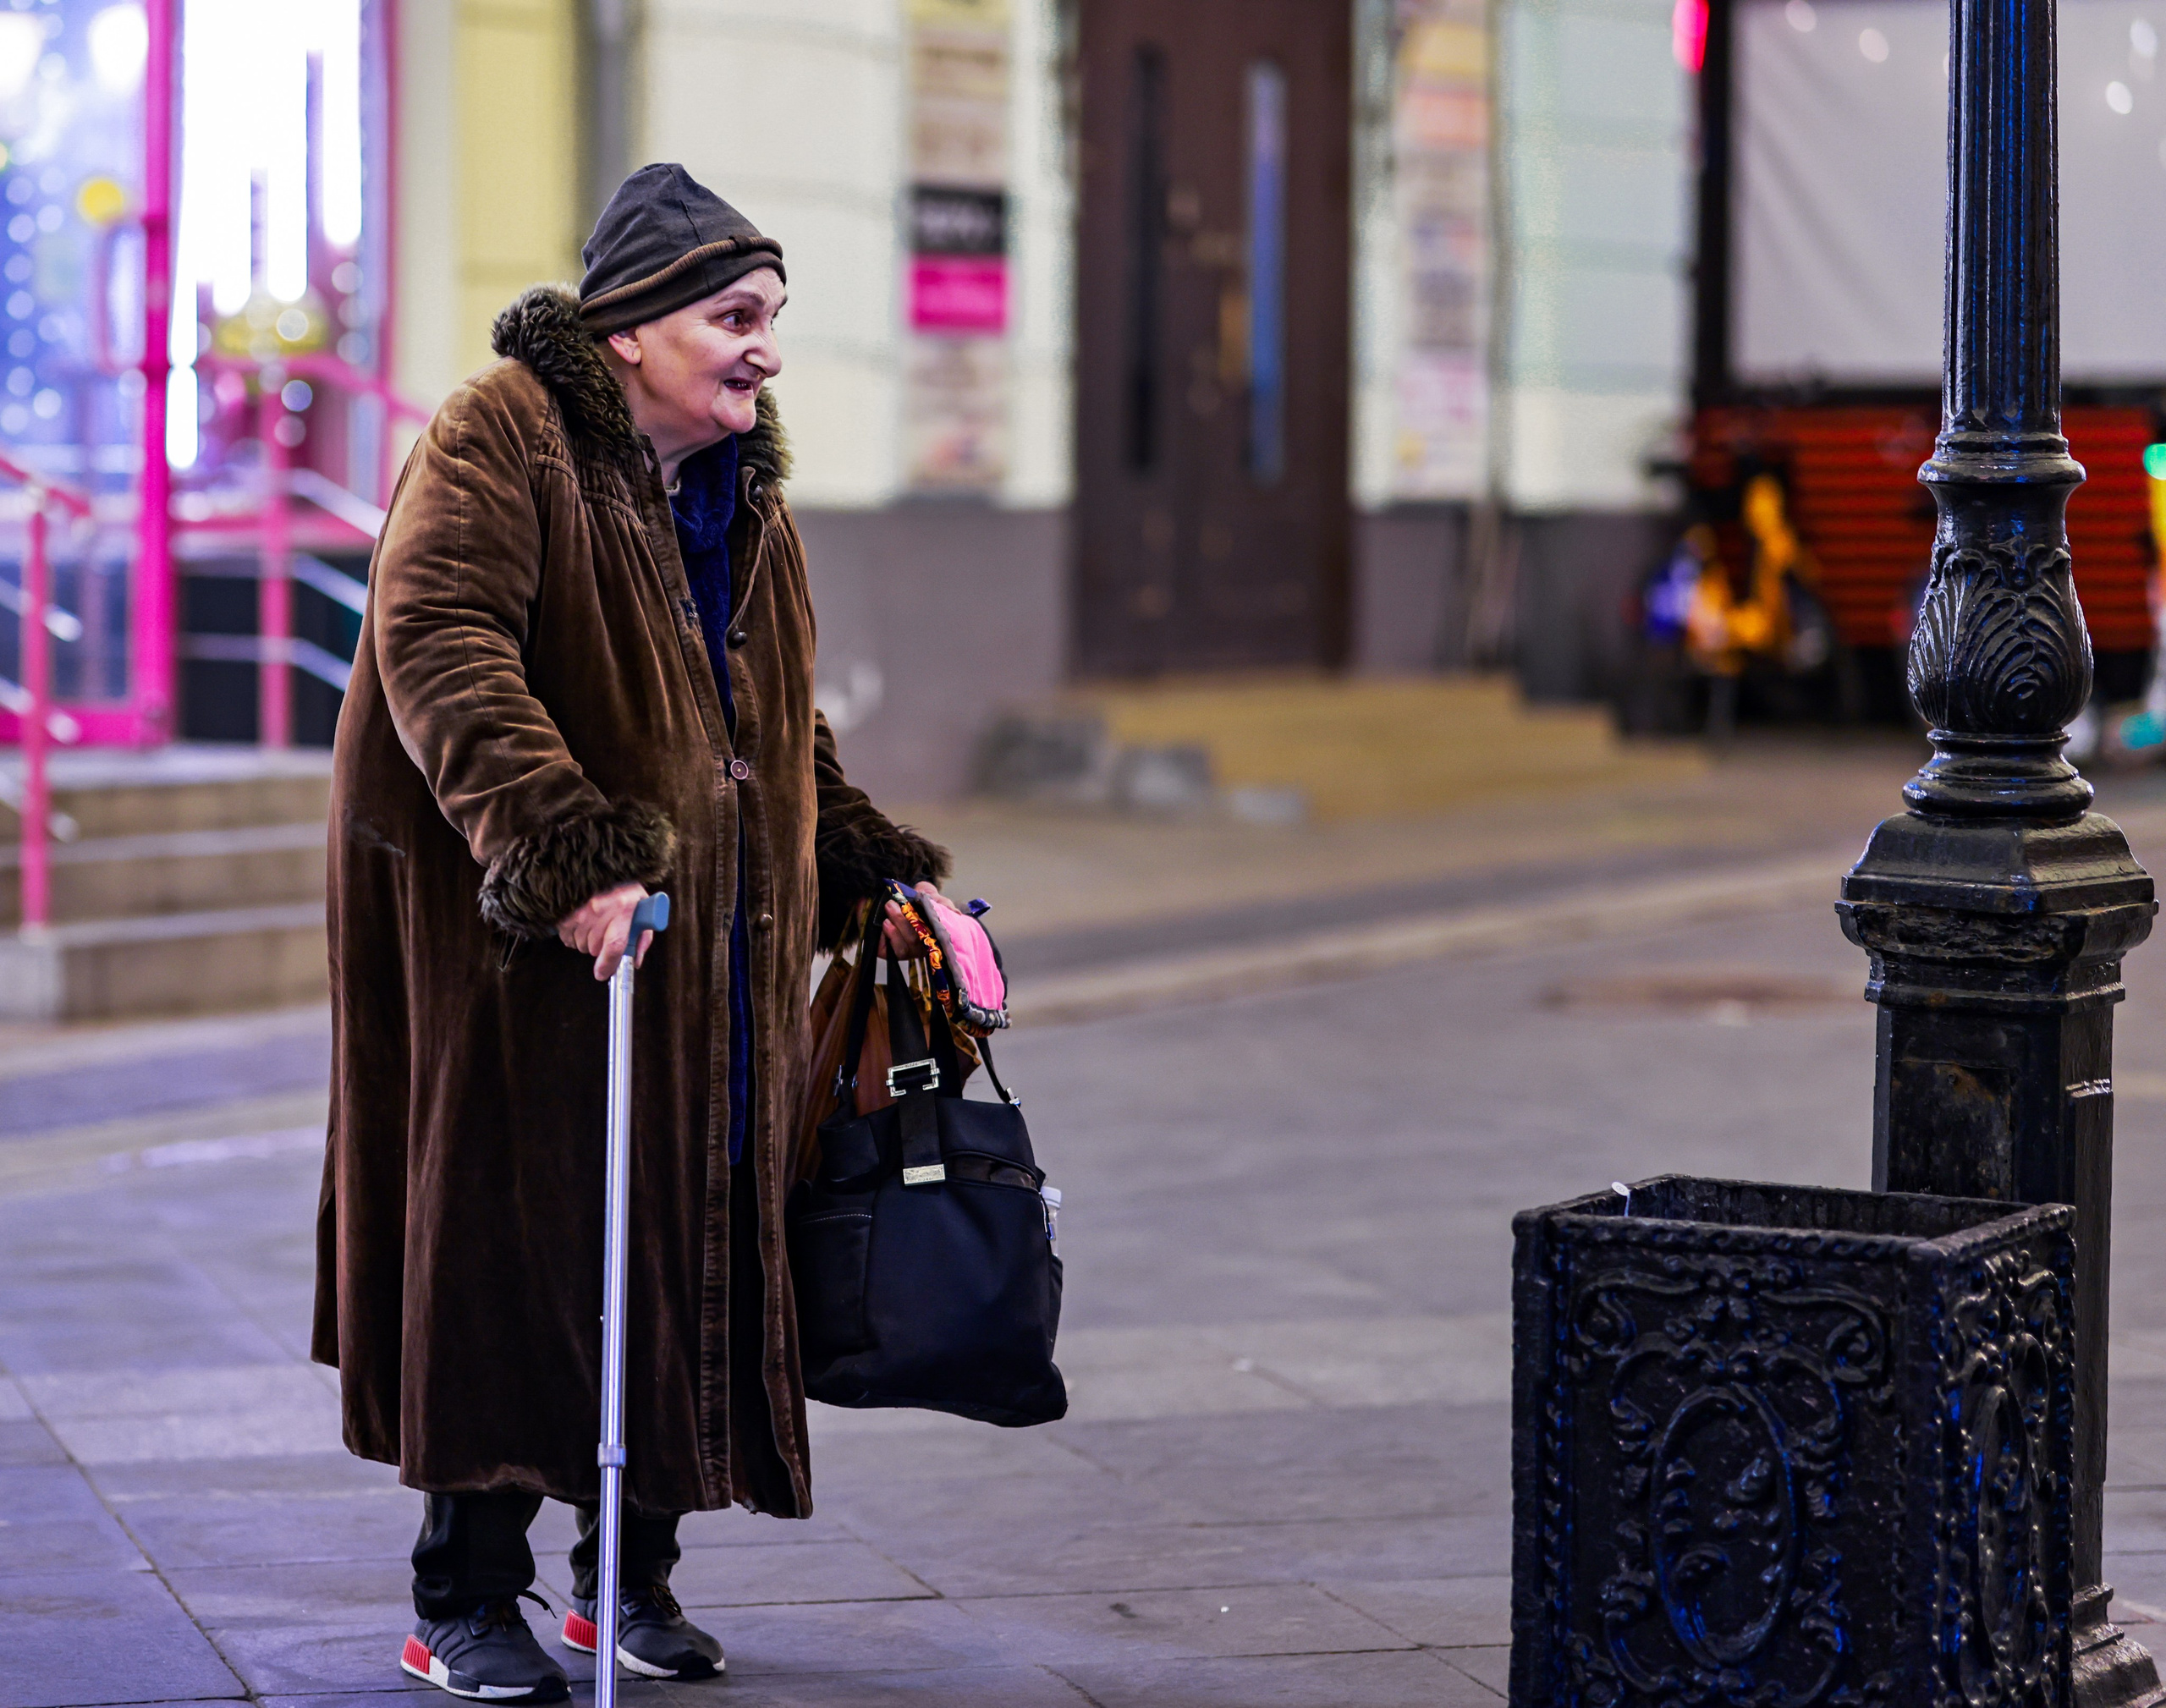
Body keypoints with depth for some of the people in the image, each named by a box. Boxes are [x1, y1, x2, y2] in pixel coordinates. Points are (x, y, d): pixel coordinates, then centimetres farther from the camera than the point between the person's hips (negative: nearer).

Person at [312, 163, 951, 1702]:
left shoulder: (741, 487, 16)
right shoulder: (503, 439, -11)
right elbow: (438, 648, -26)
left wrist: (877, 871, 16)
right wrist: (559, 853, -36)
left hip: (711, 950, 8)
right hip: (524, 941, -7)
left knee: (695, 1238, 9)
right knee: (514, 1239, -4)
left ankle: (632, 1573, 22)